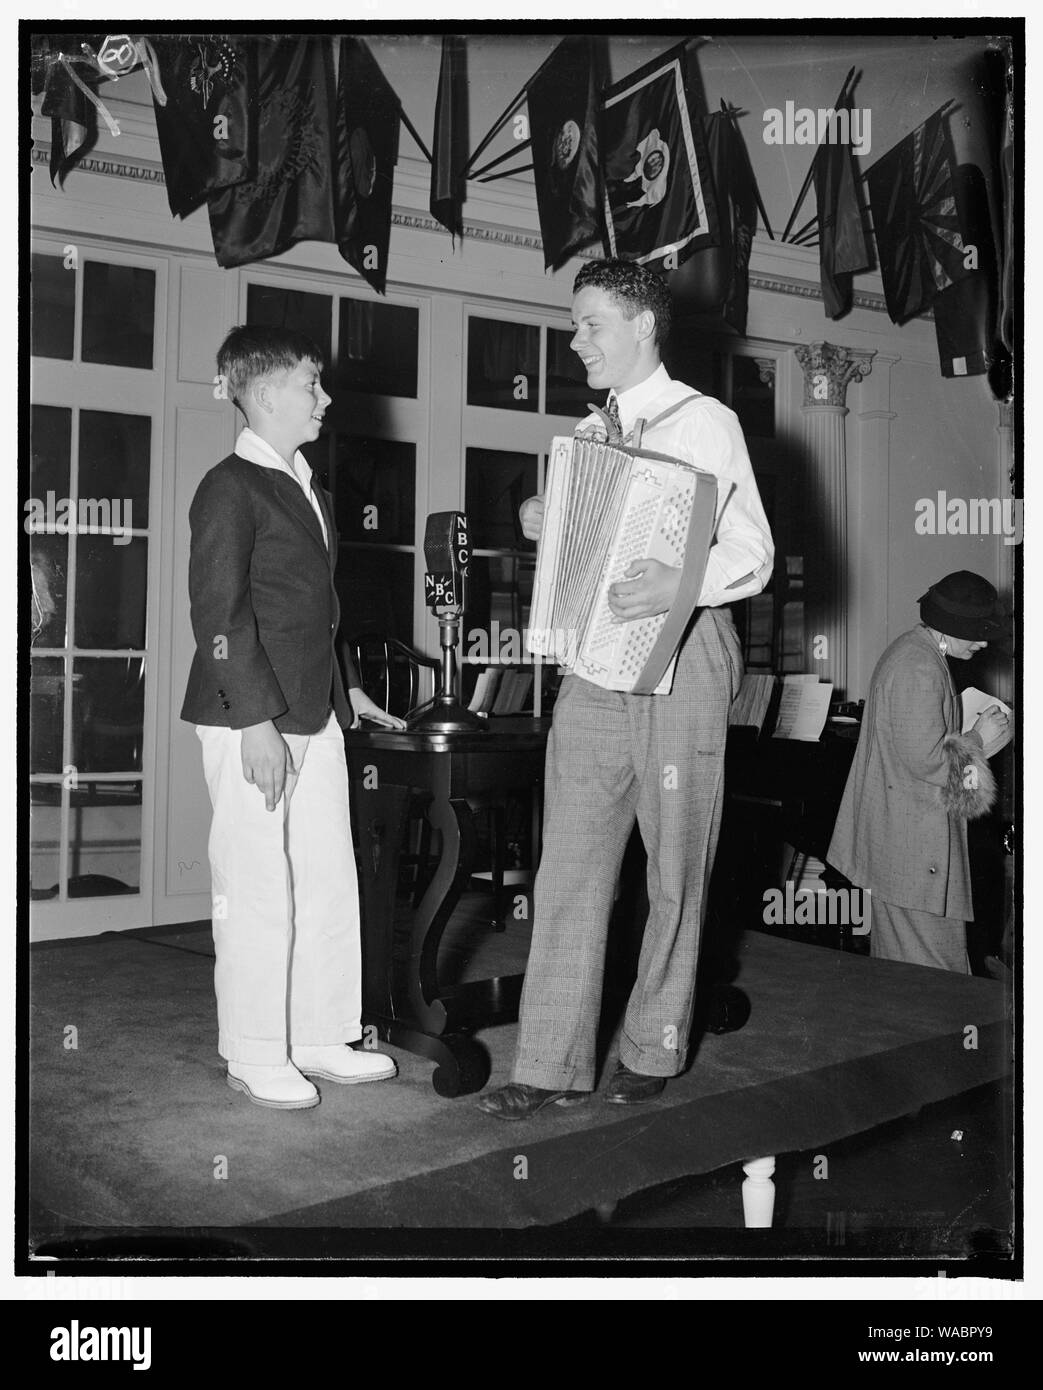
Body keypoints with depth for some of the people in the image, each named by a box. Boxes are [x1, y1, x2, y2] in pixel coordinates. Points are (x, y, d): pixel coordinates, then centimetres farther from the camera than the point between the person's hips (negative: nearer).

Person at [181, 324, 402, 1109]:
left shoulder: (309, 490, 18)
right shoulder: (231, 488, -9)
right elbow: (217, 613, -16)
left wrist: (347, 689, 22)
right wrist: (256, 721, -20)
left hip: (316, 717, 9)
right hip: (251, 721, -8)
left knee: (330, 882, 11)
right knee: (258, 891, 0)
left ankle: (320, 1039, 24)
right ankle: (256, 1058, 14)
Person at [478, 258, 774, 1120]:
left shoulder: (704, 422, -3)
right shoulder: (585, 434, 17)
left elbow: (752, 554, -9)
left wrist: (680, 583, -27)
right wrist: (549, 531, 4)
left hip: (681, 658, -5)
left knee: (675, 869, 5)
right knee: (571, 865, 1)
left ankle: (654, 1050, 21)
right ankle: (555, 1064, 8)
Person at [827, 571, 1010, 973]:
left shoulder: (914, 650, 12)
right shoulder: (920, 670, -21)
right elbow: (925, 760, -24)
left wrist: (970, 726, 11)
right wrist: (977, 737, -11)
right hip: (913, 835, -11)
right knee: (930, 958, -4)